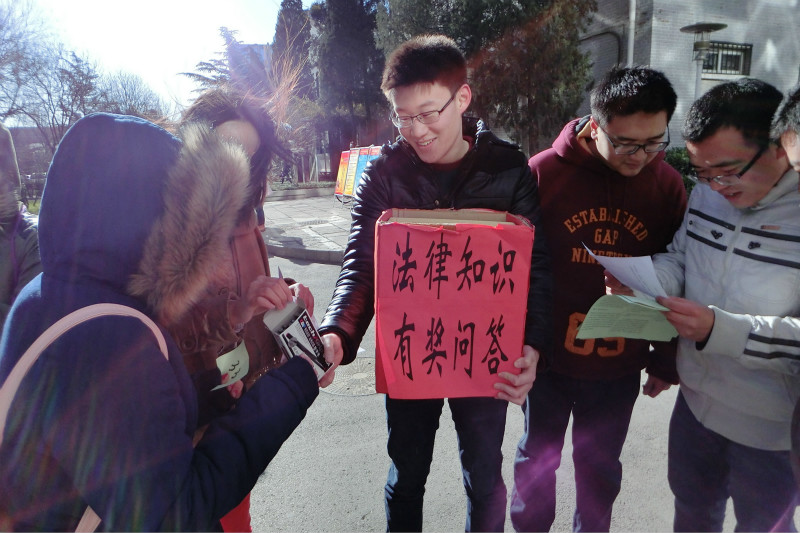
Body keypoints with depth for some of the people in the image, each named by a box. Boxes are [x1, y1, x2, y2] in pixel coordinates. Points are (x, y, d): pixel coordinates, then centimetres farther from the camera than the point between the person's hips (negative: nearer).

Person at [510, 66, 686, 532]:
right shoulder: (543, 172, -13)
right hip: (547, 357, -1)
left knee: (601, 469, 20)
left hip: (620, 365, 2)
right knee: (537, 459, 19)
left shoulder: (668, 185, -5)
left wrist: (667, 360, 8)